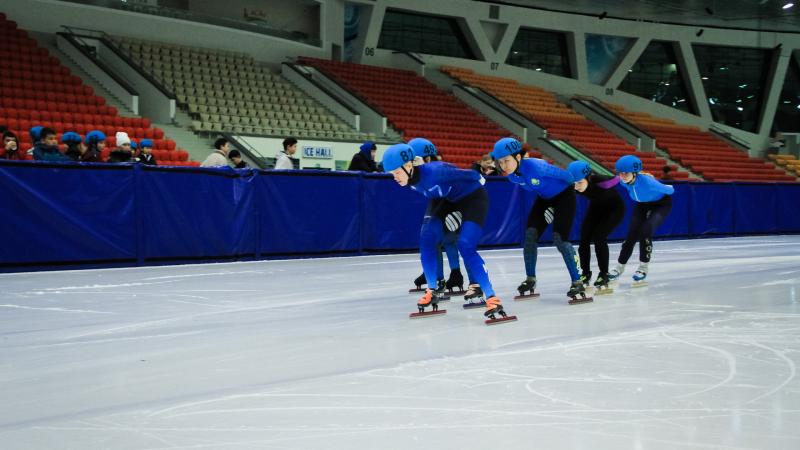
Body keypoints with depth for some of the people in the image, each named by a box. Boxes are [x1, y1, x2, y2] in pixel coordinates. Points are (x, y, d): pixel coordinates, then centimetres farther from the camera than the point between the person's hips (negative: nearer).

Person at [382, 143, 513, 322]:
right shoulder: (409, 180, -13)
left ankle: (492, 298, -24)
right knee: (426, 238, -6)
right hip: (450, 200, 8)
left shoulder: (433, 171, -36)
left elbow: (467, 175, -20)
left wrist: (479, 179, -2)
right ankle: (432, 292, 7)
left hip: (474, 198, -7)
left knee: (465, 246, -22)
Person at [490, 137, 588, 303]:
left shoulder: (535, 166, -38)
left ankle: (577, 282, -15)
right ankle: (530, 279, 12)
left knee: (559, 238, -19)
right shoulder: (511, 174, -15)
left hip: (564, 195, -6)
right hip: (544, 199, 7)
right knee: (530, 234, -4)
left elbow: (564, 174, -24)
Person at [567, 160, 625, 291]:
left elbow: (624, 178, -28)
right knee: (584, 237, -6)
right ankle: (585, 274, 13)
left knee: (599, 237, -19)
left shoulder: (601, 181, -40)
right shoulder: (572, 186, -26)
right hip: (596, 208, 5)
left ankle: (604, 275, -2)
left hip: (615, 208, -5)